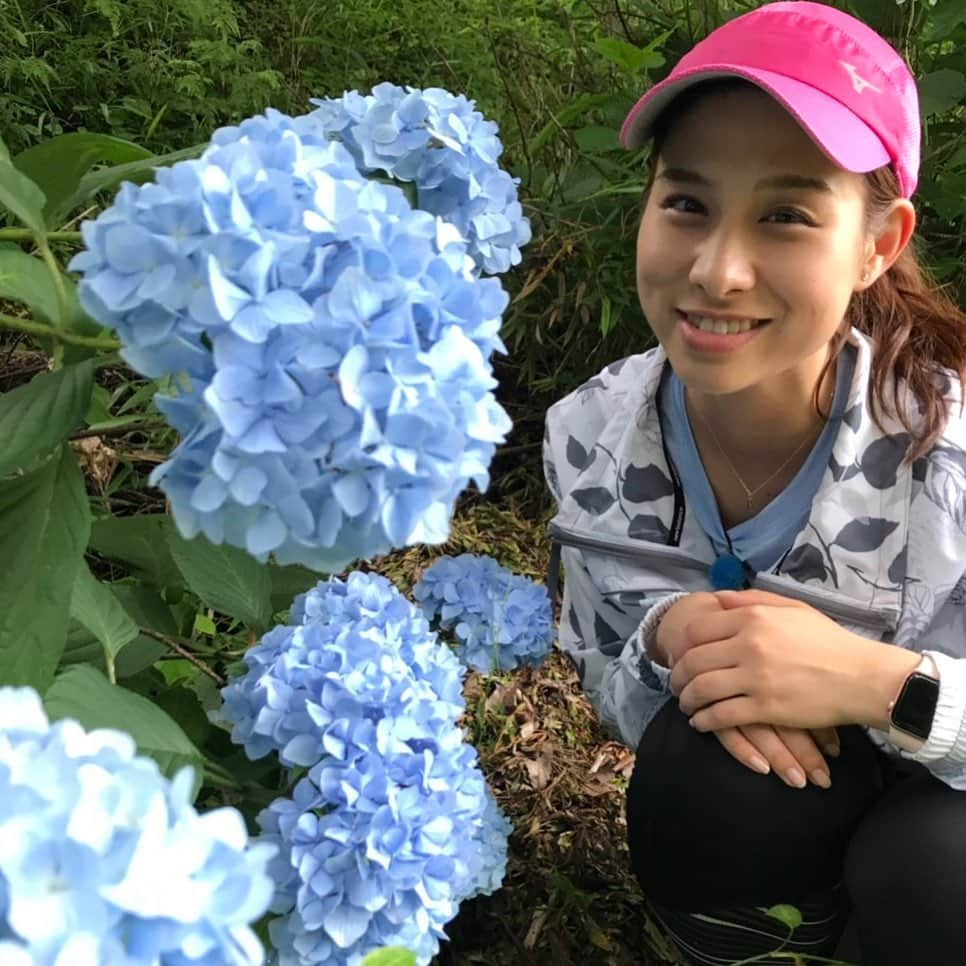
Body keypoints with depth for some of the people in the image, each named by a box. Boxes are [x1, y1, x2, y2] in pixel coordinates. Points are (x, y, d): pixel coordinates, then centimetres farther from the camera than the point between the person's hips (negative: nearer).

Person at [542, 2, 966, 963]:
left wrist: (884, 685, -38)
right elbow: (609, 686, -4)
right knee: (700, 763, -32)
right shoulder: (587, 438, -17)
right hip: (751, 835, 2)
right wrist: (670, 637, -27)